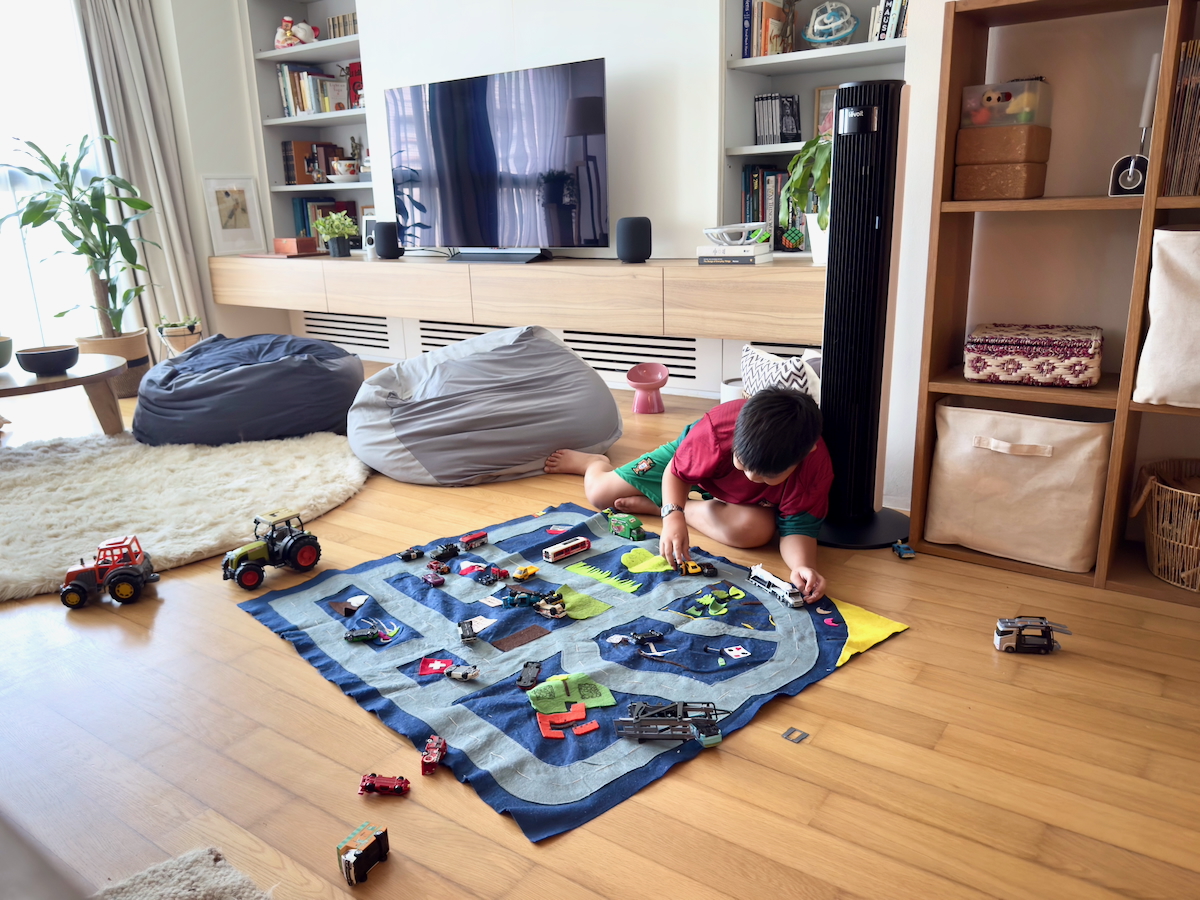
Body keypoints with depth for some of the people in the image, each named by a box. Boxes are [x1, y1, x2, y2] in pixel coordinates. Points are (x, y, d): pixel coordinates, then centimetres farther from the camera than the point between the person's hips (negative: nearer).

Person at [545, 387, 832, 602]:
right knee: (599, 494, -4)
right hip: (692, 461, 0)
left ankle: (653, 506, -11)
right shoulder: (715, 430, -42)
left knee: (758, 529, -36)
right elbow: (675, 473, -24)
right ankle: (593, 462, 41)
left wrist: (804, 565, -53)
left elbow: (798, 528, -31)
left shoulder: (816, 466, -39)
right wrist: (673, 515, -42)